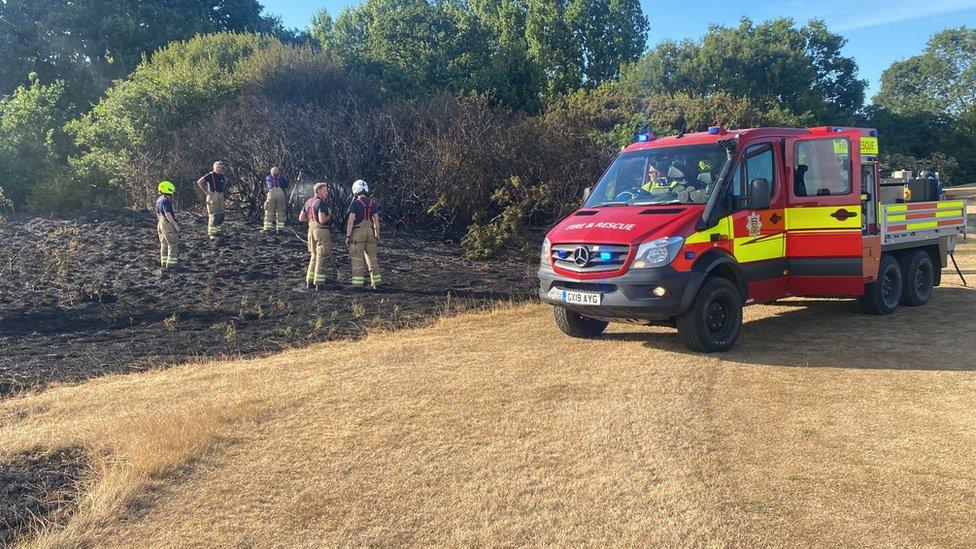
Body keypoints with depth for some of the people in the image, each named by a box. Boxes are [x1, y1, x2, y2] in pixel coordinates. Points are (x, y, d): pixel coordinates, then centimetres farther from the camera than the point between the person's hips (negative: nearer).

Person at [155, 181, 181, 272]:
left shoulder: (158, 200, 12)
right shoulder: (166, 201, -19)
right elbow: (168, 214, -25)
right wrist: (175, 224, -22)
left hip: (161, 223, 10)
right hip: (168, 224, -10)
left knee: (164, 245, 15)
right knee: (173, 245, -4)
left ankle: (164, 264, 21)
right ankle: (170, 264, -5)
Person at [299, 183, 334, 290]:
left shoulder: (308, 202, 11)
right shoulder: (321, 203, -15)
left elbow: (301, 218, 13)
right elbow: (322, 220, -24)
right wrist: (328, 216, -5)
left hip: (311, 229, 8)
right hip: (321, 230, -8)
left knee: (314, 256, 18)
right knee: (323, 257, 0)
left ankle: (309, 281, 19)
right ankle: (319, 283, 2)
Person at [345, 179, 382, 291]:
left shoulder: (355, 204, -10)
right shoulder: (372, 203, 6)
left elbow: (350, 221, -14)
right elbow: (376, 221, 7)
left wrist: (348, 236, -11)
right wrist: (377, 235, 13)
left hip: (358, 233, -5)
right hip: (370, 232, 5)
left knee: (357, 259, -2)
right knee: (372, 258, 13)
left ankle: (358, 284, -4)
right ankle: (376, 282, 15)